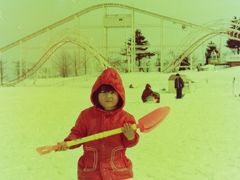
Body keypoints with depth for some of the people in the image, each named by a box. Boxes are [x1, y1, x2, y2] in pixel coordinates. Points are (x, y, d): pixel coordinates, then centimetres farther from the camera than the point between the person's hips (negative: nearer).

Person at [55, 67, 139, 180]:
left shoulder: (125, 117, -4)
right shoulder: (87, 114, -3)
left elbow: (129, 143, -1)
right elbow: (77, 134, 3)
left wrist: (130, 137, -24)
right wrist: (67, 143, -16)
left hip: (118, 171, 0)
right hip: (90, 171, 0)